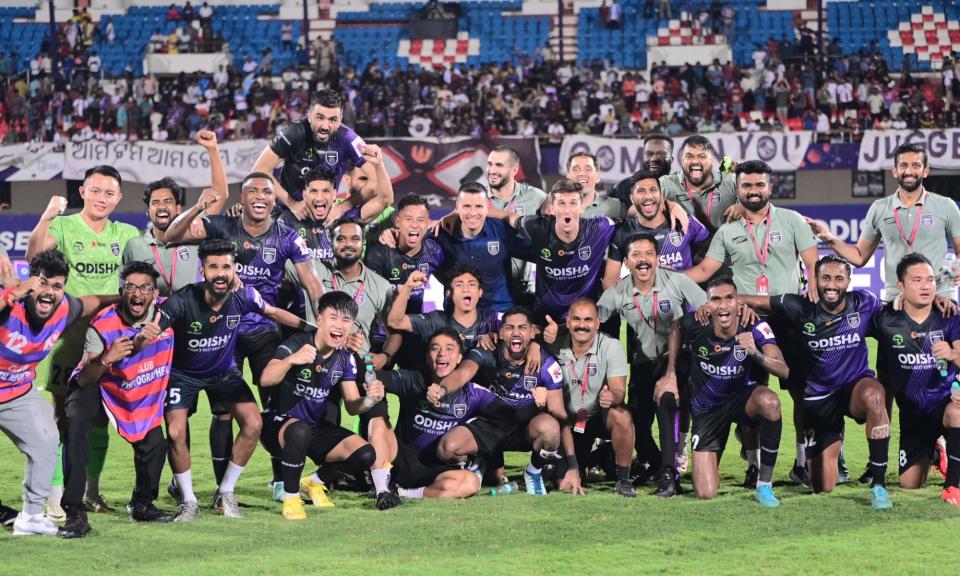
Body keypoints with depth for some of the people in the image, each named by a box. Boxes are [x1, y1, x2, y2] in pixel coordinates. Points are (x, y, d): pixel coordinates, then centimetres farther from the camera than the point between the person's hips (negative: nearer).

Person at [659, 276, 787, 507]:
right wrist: (670, 375, 7)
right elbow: (676, 330, 7)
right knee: (705, 494, -9)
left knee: (770, 402, -40)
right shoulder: (696, 325, -20)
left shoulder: (755, 329, -22)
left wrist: (756, 354, -51)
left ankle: (765, 485, -21)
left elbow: (783, 371, -33)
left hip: (742, 396, -1)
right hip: (707, 409, 1)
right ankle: (708, 466, 33)